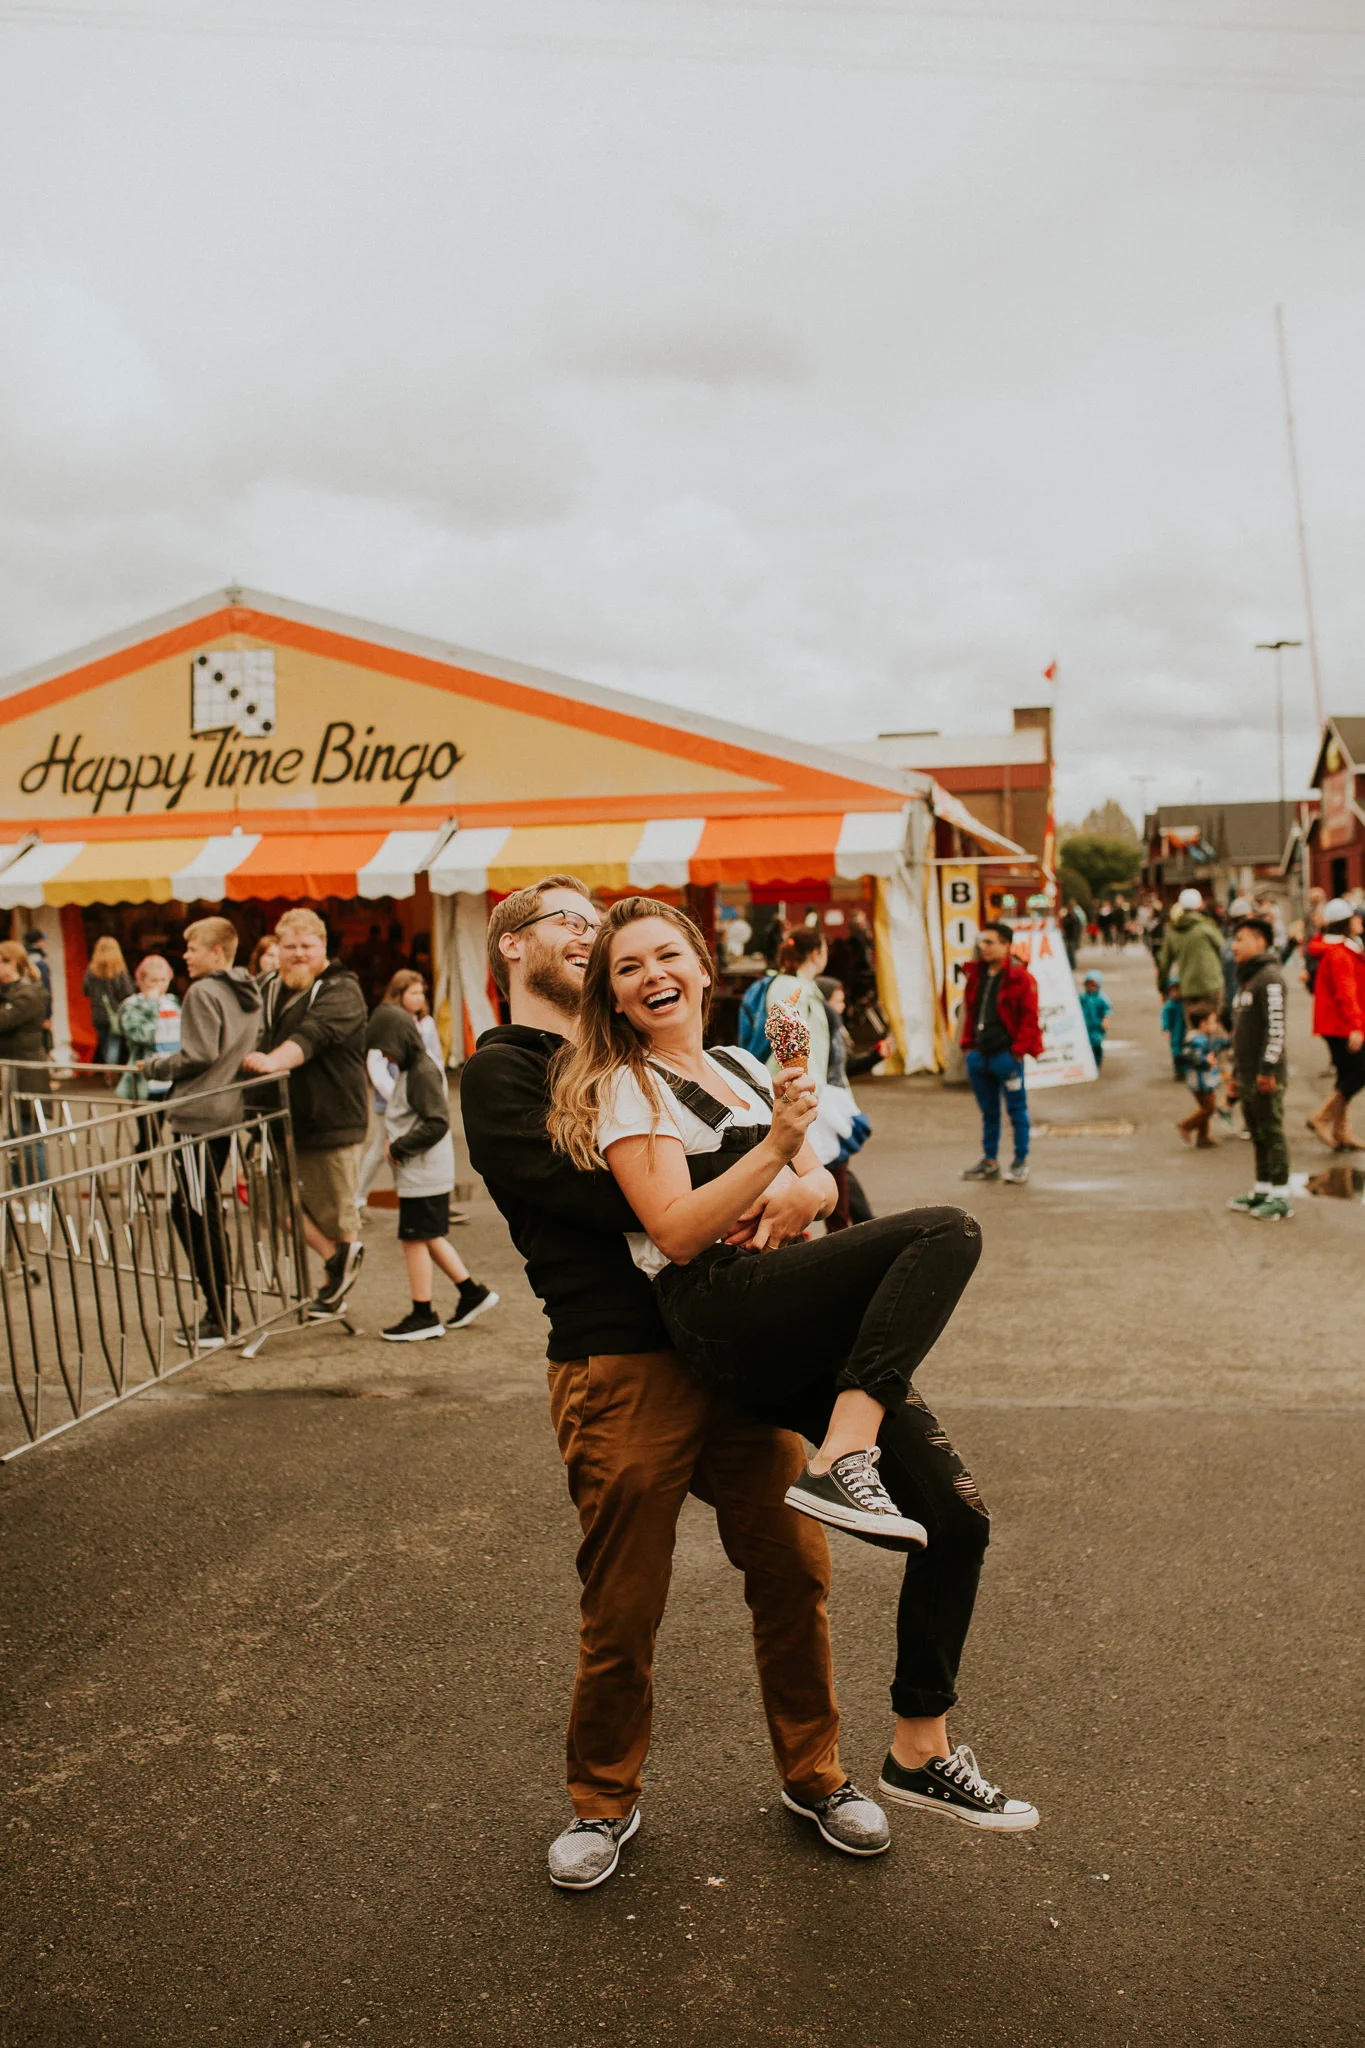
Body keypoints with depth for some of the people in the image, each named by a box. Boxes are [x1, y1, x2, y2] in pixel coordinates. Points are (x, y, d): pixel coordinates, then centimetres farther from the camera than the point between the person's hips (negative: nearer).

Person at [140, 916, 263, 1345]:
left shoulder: (203, 993, -13)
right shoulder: (248, 994, 14)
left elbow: (198, 1056, -19)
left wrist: (153, 1067, -3)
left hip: (197, 1115, -9)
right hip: (228, 1112, 9)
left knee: (196, 1215, -3)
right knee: (198, 1212, 16)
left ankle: (220, 1319, 0)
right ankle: (221, 1313, 19)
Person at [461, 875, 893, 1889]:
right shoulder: (502, 1073, 1)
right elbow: (574, 1187, -16)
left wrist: (803, 1183, -9)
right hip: (622, 1360, -5)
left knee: (794, 1570, 11)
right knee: (623, 1608, 6)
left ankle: (817, 1776, 32)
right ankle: (605, 1801, 30)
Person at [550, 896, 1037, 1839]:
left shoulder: (743, 1067, 23)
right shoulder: (624, 1089, 1)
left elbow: (823, 1185, 22)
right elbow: (675, 1231, -10)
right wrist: (774, 1148, -20)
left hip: (804, 1338, 7)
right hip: (722, 1313, -7)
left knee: (957, 1516, 0)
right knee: (948, 1231, -24)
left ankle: (921, 1752, 16)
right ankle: (841, 1467, -27)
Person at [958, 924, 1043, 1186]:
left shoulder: (1020, 978, -8)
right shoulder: (976, 975, 11)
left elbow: (1030, 1017, -10)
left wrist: (1018, 1049, -13)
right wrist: (968, 1044, 11)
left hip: (1006, 1054, -7)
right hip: (979, 1054, 7)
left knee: (1016, 1109, 3)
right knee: (988, 1111, 16)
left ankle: (1021, 1162, 12)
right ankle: (989, 1161, 25)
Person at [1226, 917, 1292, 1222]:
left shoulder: (1270, 977, -12)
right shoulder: (1246, 979, 19)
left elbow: (1276, 1027, -19)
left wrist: (1267, 1068, -22)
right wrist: (1236, 1076, 22)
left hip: (1266, 1076, -9)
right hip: (1247, 1076, 9)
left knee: (1272, 1133, -4)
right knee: (1258, 1135, 14)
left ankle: (1280, 1198, 0)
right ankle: (1261, 1191, 22)